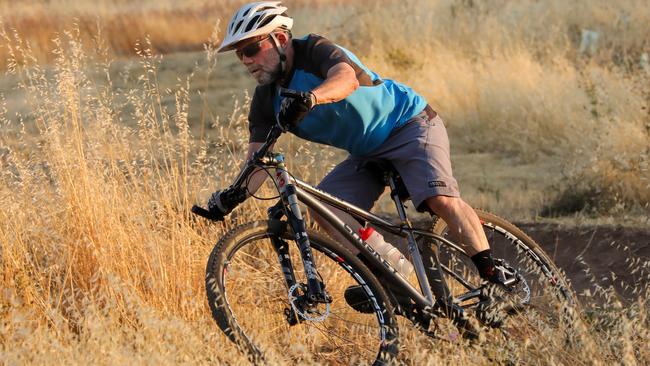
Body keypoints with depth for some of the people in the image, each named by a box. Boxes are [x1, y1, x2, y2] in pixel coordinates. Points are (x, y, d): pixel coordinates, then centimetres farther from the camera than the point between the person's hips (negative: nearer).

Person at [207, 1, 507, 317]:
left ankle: (494, 279, -22)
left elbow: (347, 78, -44)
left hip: (410, 124, -8)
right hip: (366, 153, 8)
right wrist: (230, 198, -26)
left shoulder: (314, 51, -22)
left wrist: (311, 97, -65)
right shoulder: (266, 101, -2)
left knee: (441, 198, -29)